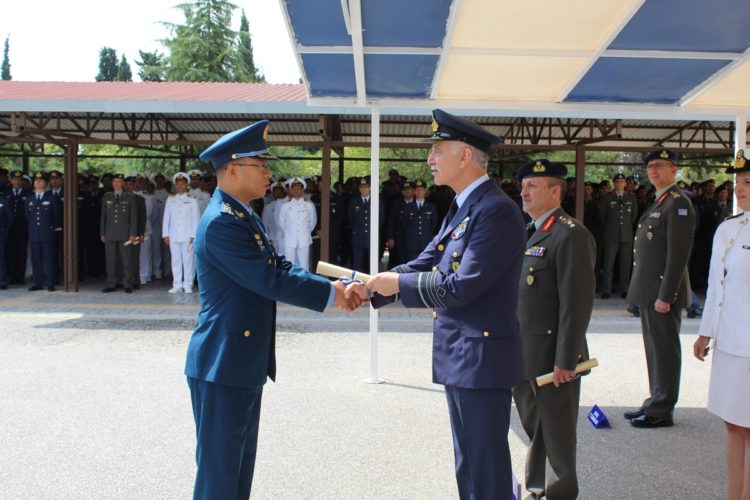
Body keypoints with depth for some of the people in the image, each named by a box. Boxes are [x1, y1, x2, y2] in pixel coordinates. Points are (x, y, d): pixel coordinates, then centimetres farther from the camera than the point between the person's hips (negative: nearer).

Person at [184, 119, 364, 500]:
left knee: (240, 467, 20)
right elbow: (270, 280, -24)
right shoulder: (221, 221, -20)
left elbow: (281, 266, 8)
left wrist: (336, 287, -4)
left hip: (245, 365, 10)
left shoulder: (245, 216, 12)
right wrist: (331, 294, -15)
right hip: (222, 367, -10)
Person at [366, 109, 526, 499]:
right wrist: (370, 288, -3)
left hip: (482, 358, -9)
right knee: (468, 466, 22)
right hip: (459, 357, 9)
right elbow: (424, 264, 9)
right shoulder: (460, 207, 11)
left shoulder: (497, 210, -19)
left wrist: (397, 284, -14)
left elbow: (460, 288, -24)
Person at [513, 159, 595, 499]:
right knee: (532, 426, 21)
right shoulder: (531, 232, 13)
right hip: (523, 355, 8)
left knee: (555, 431, 8)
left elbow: (577, 303, -20)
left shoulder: (571, 235, -16)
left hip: (553, 355, -8)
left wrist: (565, 360, -20)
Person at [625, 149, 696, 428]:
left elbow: (678, 255, -20)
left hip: (662, 292, -10)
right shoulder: (658, 203, 17)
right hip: (649, 292, 10)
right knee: (654, 350, 16)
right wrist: (647, 293, 17)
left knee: (664, 352, 0)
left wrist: (665, 296, -22)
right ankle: (655, 403, 27)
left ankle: (662, 412, 10)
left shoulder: (678, 204, -13)